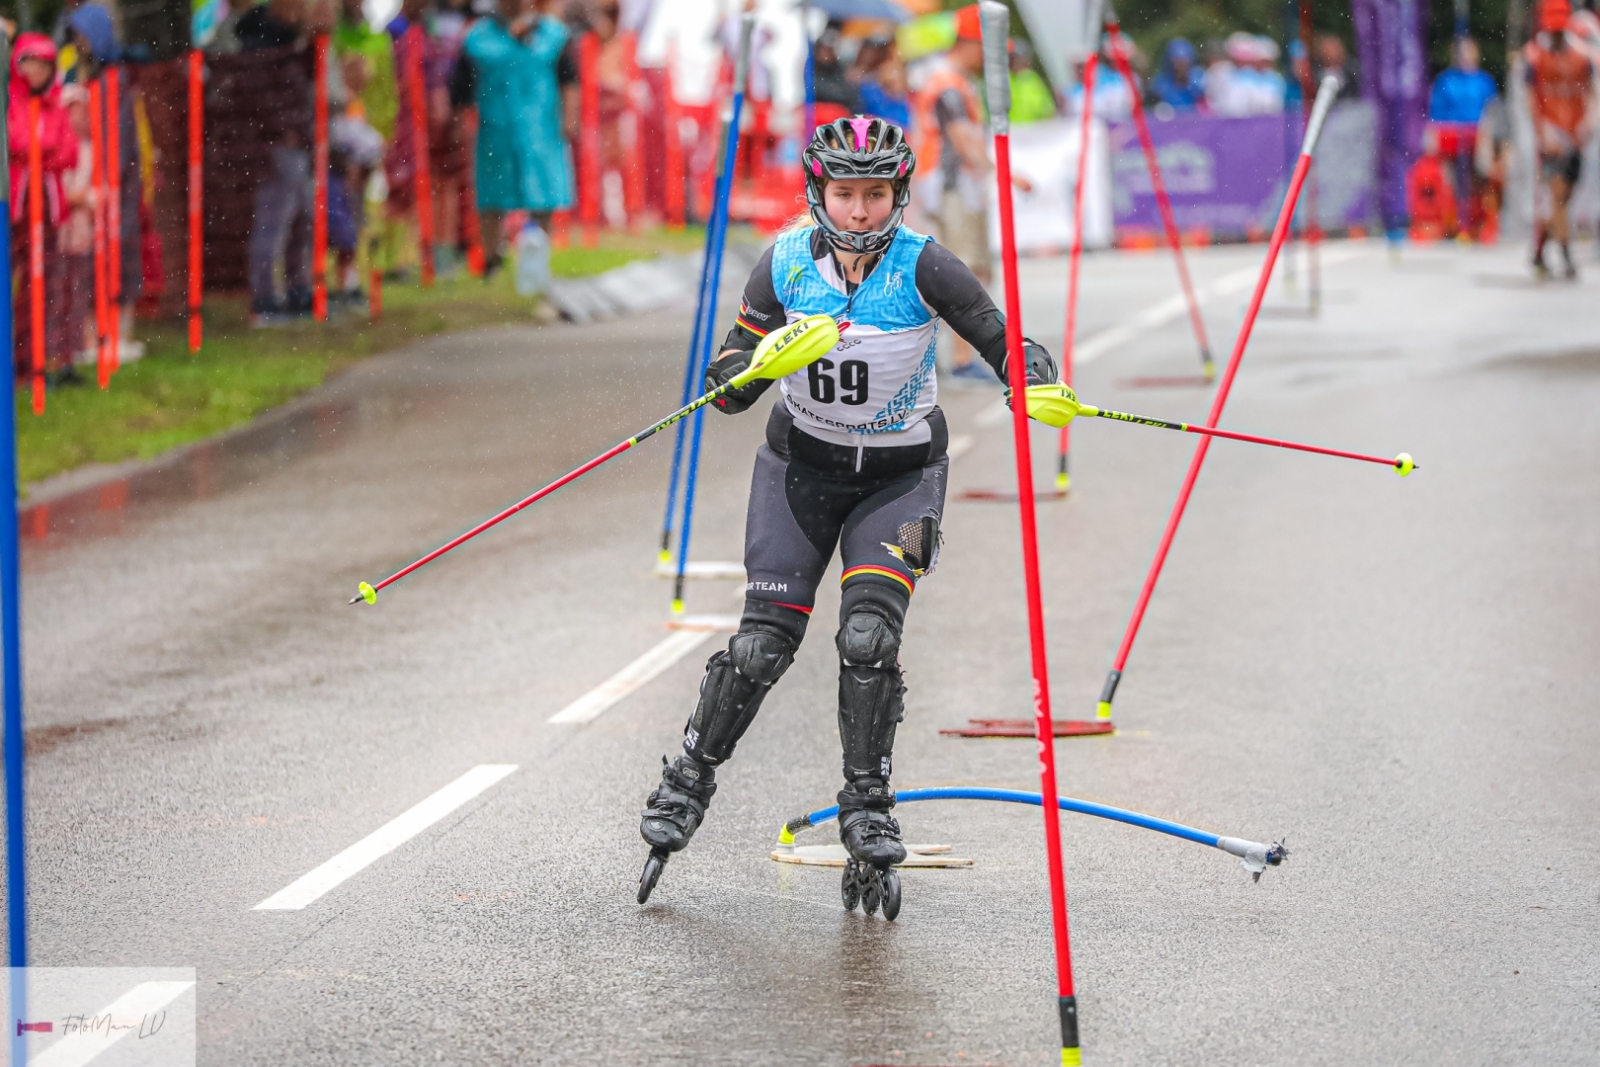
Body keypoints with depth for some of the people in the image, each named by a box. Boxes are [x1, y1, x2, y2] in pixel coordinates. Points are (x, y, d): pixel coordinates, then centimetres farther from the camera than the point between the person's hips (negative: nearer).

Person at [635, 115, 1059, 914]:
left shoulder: (922, 267, -18)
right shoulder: (786, 263, -12)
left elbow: (998, 339, -16)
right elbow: (728, 386, -9)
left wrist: (1037, 384, -38)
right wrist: (763, 358, -31)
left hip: (900, 473, -1)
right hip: (803, 462, 1)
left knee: (868, 638, -17)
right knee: (764, 644, -5)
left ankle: (868, 811, -3)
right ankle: (689, 778, 17)